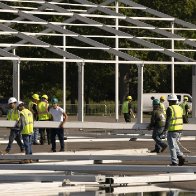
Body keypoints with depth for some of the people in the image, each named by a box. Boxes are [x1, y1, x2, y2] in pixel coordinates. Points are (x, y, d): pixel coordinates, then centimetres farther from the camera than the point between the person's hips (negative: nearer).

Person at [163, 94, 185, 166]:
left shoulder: (170, 109, -14)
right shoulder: (180, 108, 9)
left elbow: (168, 120, -21)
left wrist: (165, 129, -21)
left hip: (172, 130, -7)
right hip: (179, 130, 7)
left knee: (172, 146, 1)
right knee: (174, 144, 22)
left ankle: (174, 162, 2)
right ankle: (180, 156, 6)